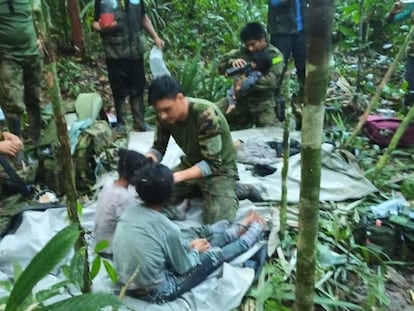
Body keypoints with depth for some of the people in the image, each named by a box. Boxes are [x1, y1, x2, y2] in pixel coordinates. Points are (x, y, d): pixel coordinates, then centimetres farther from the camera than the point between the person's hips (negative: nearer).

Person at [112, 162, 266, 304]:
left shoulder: (129, 211, -7)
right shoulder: (168, 229, -28)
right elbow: (184, 268, -11)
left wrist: (188, 245, 9)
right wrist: (195, 250, 8)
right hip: (154, 293, -6)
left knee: (194, 239, 18)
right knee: (216, 254, 7)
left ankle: (241, 228, 38)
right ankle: (255, 229, 32)